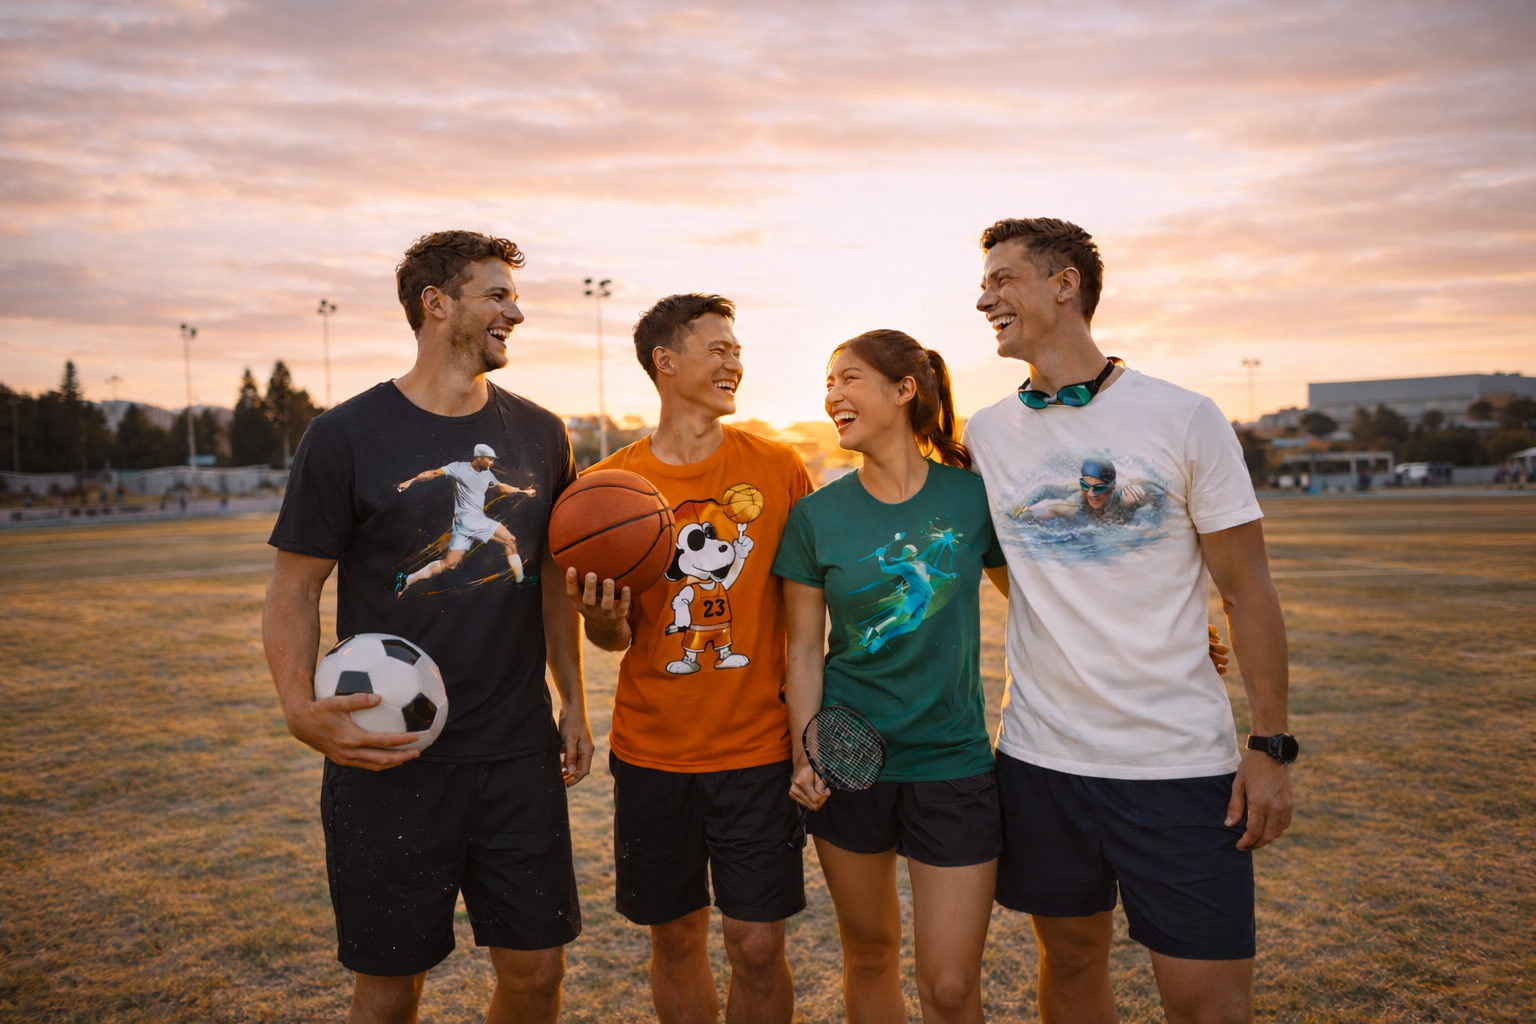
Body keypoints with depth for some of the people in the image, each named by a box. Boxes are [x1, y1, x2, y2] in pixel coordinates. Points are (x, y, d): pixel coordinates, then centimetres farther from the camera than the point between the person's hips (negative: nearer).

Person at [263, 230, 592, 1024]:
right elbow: (294, 589, -4)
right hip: (388, 760, -3)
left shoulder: (540, 435, 6)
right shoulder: (346, 436, -6)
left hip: (519, 755, 3)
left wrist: (573, 701, 10)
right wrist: (300, 707, -20)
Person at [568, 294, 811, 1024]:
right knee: (674, 936, 13)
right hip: (652, 750, 1)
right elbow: (617, 639, 4)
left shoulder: (778, 467, -3)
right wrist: (602, 619, -19)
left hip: (757, 746, 0)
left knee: (757, 943, 3)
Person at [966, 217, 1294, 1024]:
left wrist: (1270, 746, -5)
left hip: (1181, 762, -2)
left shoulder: (1185, 420, -5)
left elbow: (1247, 592, -2)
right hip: (1039, 755, 3)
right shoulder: (984, 434, 3)